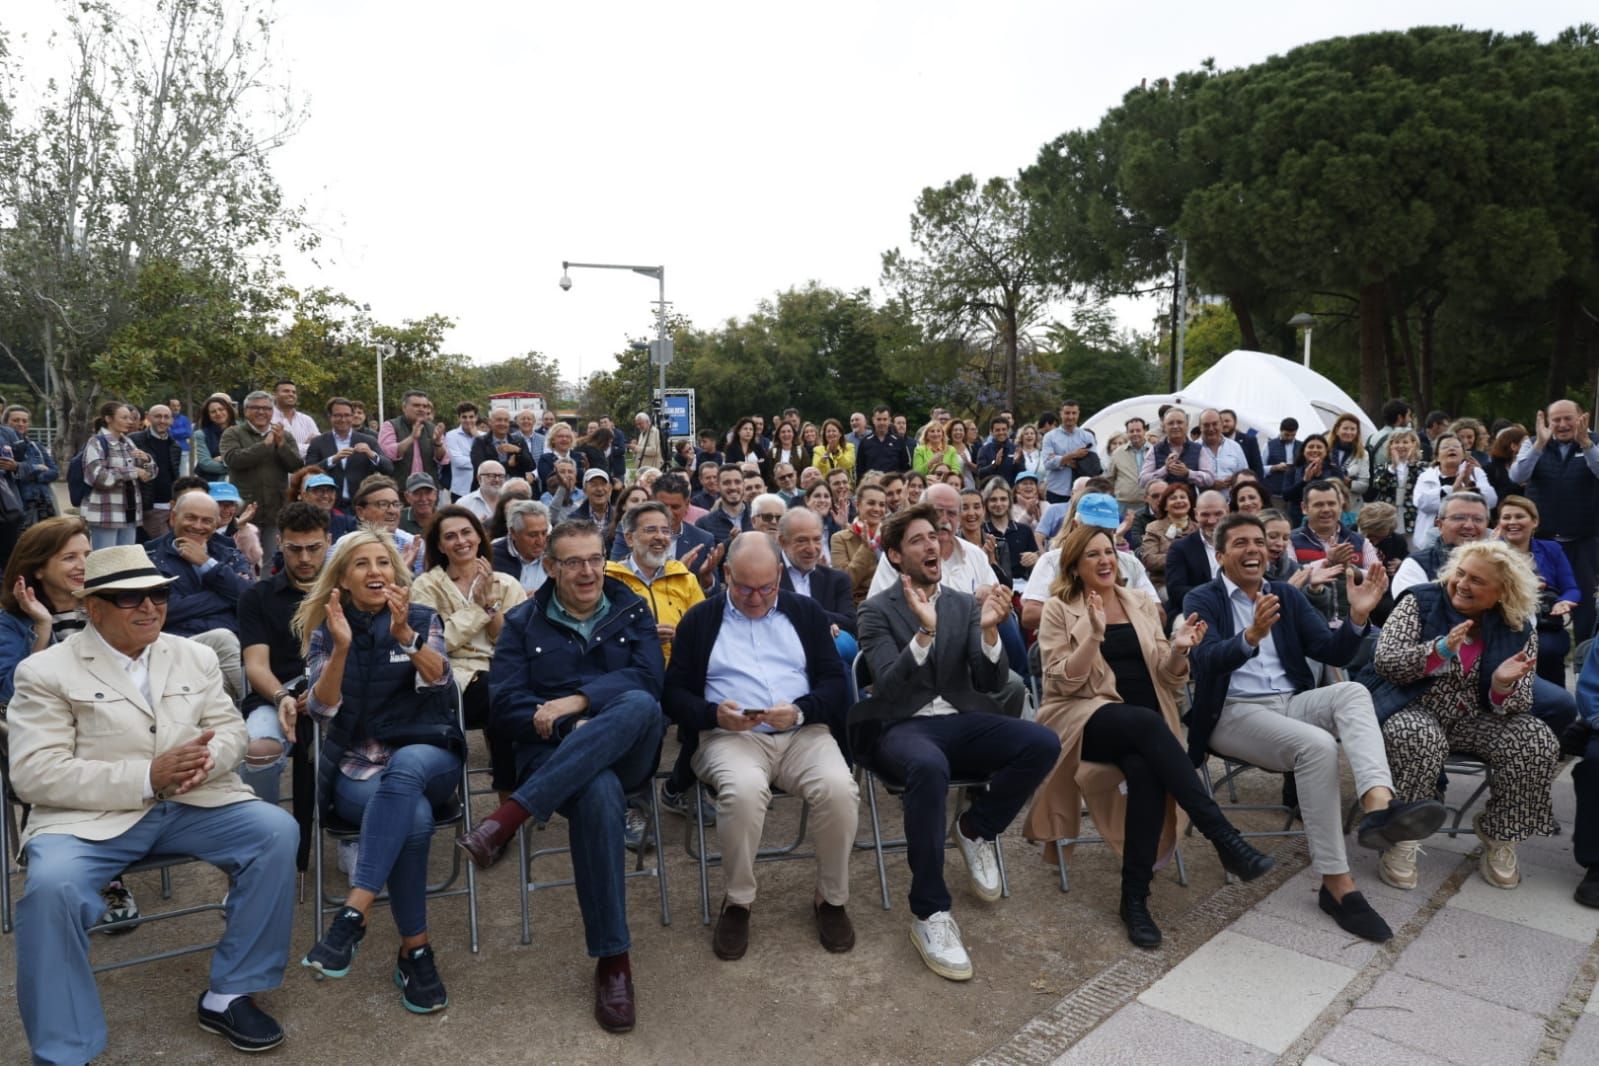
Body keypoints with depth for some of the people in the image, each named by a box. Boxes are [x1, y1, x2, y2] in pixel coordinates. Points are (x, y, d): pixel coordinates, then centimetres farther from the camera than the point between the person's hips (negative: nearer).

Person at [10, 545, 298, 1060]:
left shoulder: (195, 656, 12)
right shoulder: (45, 671, -2)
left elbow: (232, 729, 12)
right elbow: (35, 774, -9)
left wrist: (208, 760, -14)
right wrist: (146, 777, -21)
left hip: (194, 803, 4)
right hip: (92, 816, -3)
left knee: (277, 830, -19)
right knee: (52, 884, -33)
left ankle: (228, 995, -5)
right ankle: (64, 1054, -13)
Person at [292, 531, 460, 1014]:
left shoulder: (423, 619, 3)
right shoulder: (324, 631, 6)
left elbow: (438, 679, -15)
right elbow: (321, 709, -7)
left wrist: (404, 635, -33)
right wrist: (341, 647, -23)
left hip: (426, 757, 0)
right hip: (356, 767, 0)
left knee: (405, 766, -38)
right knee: (414, 817, -33)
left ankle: (354, 912, -39)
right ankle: (414, 951, -21)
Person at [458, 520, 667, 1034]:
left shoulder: (633, 612, 12)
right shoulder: (523, 623, 11)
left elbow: (648, 678, -4)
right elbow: (505, 703, 0)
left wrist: (577, 700, -16)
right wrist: (570, 727, -16)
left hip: (627, 753, 1)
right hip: (555, 755, -1)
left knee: (639, 704, -36)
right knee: (599, 794, -38)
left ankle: (509, 817, -35)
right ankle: (612, 959, -25)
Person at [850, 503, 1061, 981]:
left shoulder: (965, 604, 11)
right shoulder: (876, 611, 0)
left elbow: (992, 686, 2)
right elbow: (889, 687, -14)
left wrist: (989, 631, -17)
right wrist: (924, 632, -29)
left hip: (959, 722, 4)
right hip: (902, 727, -4)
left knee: (1043, 743, -23)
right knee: (930, 766, -39)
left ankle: (975, 828, 3)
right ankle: (930, 912, -24)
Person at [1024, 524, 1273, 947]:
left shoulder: (1142, 604, 15)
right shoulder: (1059, 609, 4)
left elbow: (1165, 677, 12)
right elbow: (1063, 682, -6)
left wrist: (1179, 650, -10)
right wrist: (1094, 636, -19)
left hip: (1144, 724, 3)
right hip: (1087, 718, -3)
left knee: (1146, 769, -33)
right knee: (1147, 722, -36)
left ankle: (1135, 896, -25)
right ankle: (1223, 837, -33)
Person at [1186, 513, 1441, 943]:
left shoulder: (1288, 596, 15)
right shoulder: (1203, 599, 0)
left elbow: (1333, 653, 6)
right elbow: (1207, 660, -19)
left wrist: (1356, 616, -14)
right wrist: (1251, 636, -38)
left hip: (1291, 703, 5)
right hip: (1233, 713, -5)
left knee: (1352, 690, -26)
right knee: (1317, 745, -32)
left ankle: (1378, 804, -46)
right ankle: (1336, 882, -25)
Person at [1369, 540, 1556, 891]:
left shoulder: (1520, 629, 3)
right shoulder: (1421, 602, -4)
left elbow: (1517, 705, 2)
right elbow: (1384, 662, -13)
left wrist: (1503, 685, -22)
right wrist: (1441, 650, -28)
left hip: (1478, 718, 4)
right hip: (1417, 710, -3)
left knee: (1539, 744, -22)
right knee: (1419, 739, -36)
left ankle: (1500, 836, 1)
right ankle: (1401, 839, -17)